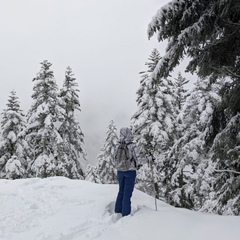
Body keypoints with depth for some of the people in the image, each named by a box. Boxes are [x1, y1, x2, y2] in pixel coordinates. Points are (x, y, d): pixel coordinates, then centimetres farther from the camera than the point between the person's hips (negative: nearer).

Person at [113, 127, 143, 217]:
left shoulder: (118, 146, -4)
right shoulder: (132, 146, -18)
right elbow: (138, 158, -16)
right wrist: (138, 165, 4)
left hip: (120, 171, 4)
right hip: (130, 171, -4)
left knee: (121, 190, 20)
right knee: (128, 192, 5)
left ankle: (118, 210, 29)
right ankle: (125, 213, 9)